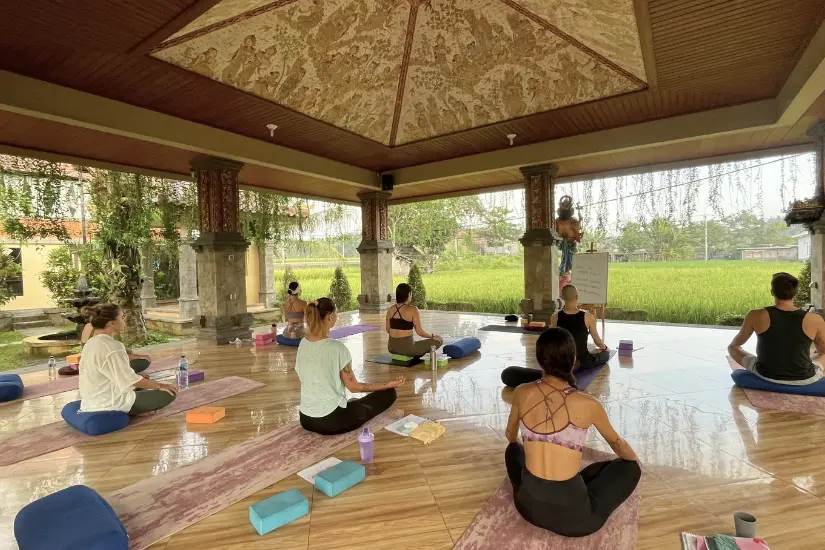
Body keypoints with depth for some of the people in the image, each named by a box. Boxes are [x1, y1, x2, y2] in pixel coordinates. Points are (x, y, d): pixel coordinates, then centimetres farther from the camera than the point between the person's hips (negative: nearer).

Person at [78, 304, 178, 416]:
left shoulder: (91, 343, 6)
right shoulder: (112, 346, -23)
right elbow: (130, 379, -21)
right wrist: (160, 385, -11)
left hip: (93, 400, 9)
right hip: (111, 402, -9)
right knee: (168, 393, -7)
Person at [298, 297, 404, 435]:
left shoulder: (302, 344, -1)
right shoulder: (337, 347, -21)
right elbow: (354, 387, -14)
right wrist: (388, 384, -6)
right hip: (331, 420, -8)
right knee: (389, 393, 4)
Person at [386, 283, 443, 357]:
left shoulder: (390, 309, 2)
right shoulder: (413, 310, -15)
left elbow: (388, 330, 10)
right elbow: (419, 332, -13)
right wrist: (433, 336, 4)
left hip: (392, 347, 7)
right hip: (407, 348, -7)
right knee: (438, 340, 6)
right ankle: (415, 355, 7)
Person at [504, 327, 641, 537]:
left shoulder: (521, 393, -7)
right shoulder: (587, 404, -15)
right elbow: (616, 442, 9)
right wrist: (635, 461, 33)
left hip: (528, 505, 3)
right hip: (573, 517, -2)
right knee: (630, 467, 19)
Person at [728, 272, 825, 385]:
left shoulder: (755, 316, -17)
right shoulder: (815, 320, -13)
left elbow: (736, 342, 0)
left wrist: (733, 344, 24)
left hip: (766, 375, -1)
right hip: (804, 379, 2)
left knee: (732, 348, 27)